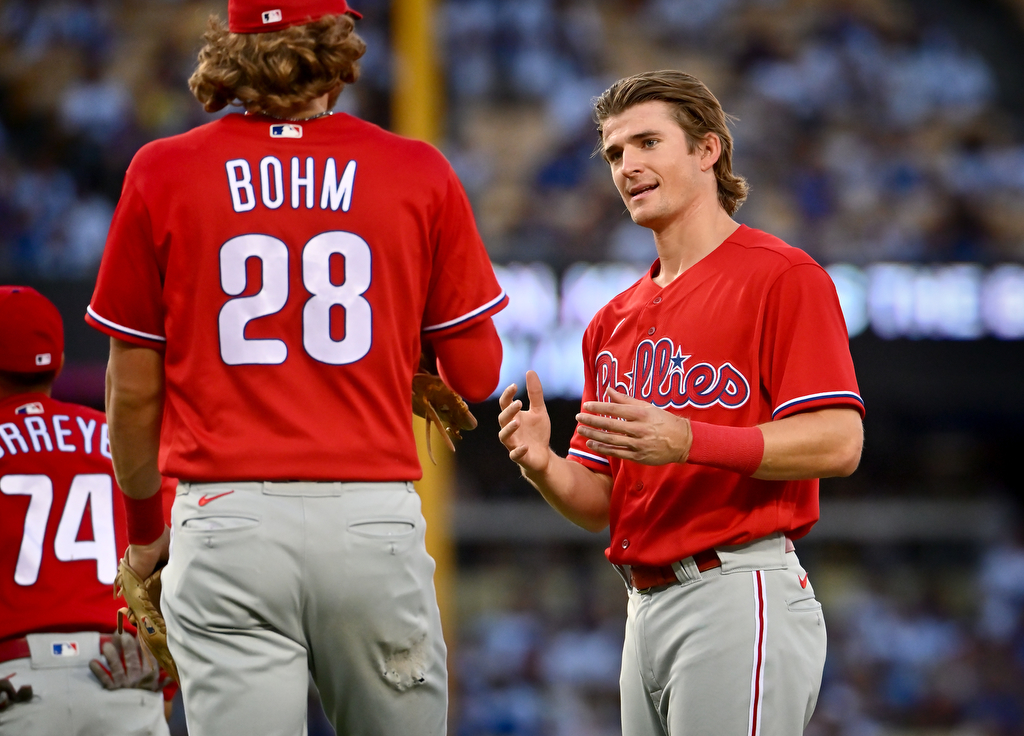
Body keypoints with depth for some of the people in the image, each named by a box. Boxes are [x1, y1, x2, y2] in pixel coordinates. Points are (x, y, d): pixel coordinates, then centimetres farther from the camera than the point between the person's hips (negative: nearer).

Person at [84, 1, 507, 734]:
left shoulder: (162, 174, 3)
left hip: (227, 520, 0)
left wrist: (144, 528, 22)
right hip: (375, 518, 0)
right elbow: (477, 374, 7)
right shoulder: (420, 175, 3)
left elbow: (134, 390, 7)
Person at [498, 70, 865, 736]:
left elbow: (838, 443, -14)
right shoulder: (615, 319, 21)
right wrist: (542, 466, -4)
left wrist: (687, 441, -23)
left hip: (741, 598, -8)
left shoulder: (782, 276, -3)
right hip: (646, 610, 8)